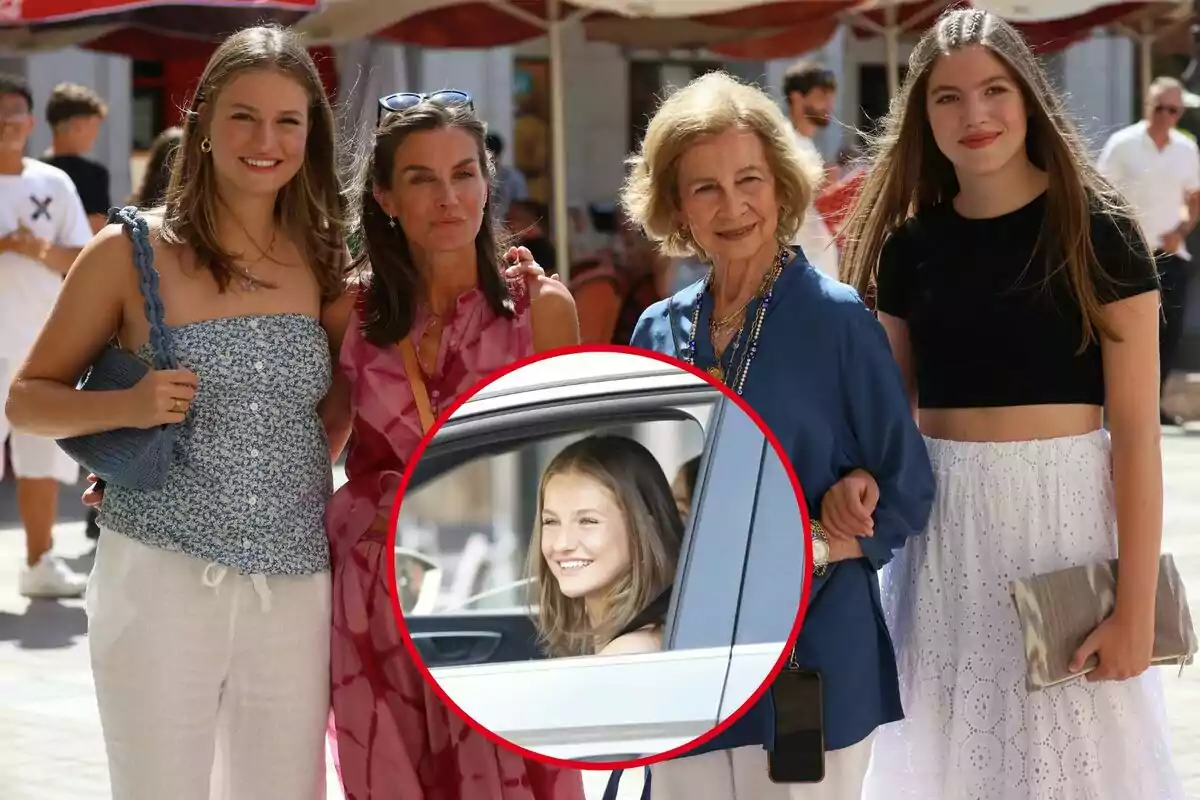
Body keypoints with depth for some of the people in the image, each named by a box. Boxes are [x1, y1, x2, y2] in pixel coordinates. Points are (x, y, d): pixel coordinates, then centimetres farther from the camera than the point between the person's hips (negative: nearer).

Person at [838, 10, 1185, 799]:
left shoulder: (1097, 231, -6)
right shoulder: (911, 244, 5)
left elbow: (1137, 430, -9)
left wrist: (1136, 606, -14)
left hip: (1062, 511, -4)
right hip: (943, 526, 4)